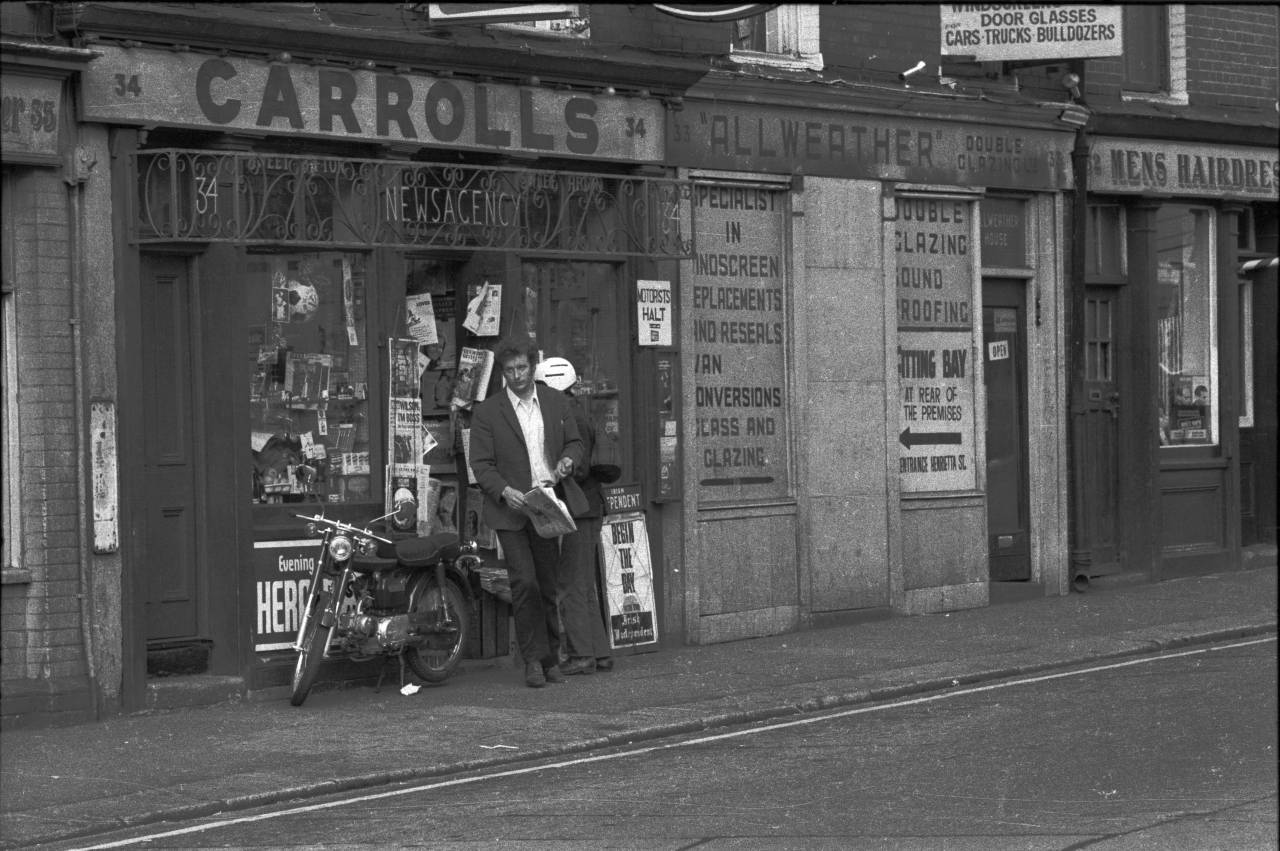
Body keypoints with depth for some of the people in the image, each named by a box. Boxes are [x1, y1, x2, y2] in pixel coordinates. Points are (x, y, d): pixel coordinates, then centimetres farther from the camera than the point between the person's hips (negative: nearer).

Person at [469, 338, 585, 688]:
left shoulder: (556, 402, 9)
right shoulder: (487, 412, -2)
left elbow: (575, 443, 15)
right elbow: (481, 465, -4)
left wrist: (568, 460, -8)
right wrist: (504, 491, -21)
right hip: (512, 511, -3)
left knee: (548, 586, 8)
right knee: (525, 583, -11)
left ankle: (551, 658, 17)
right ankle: (533, 660, -4)